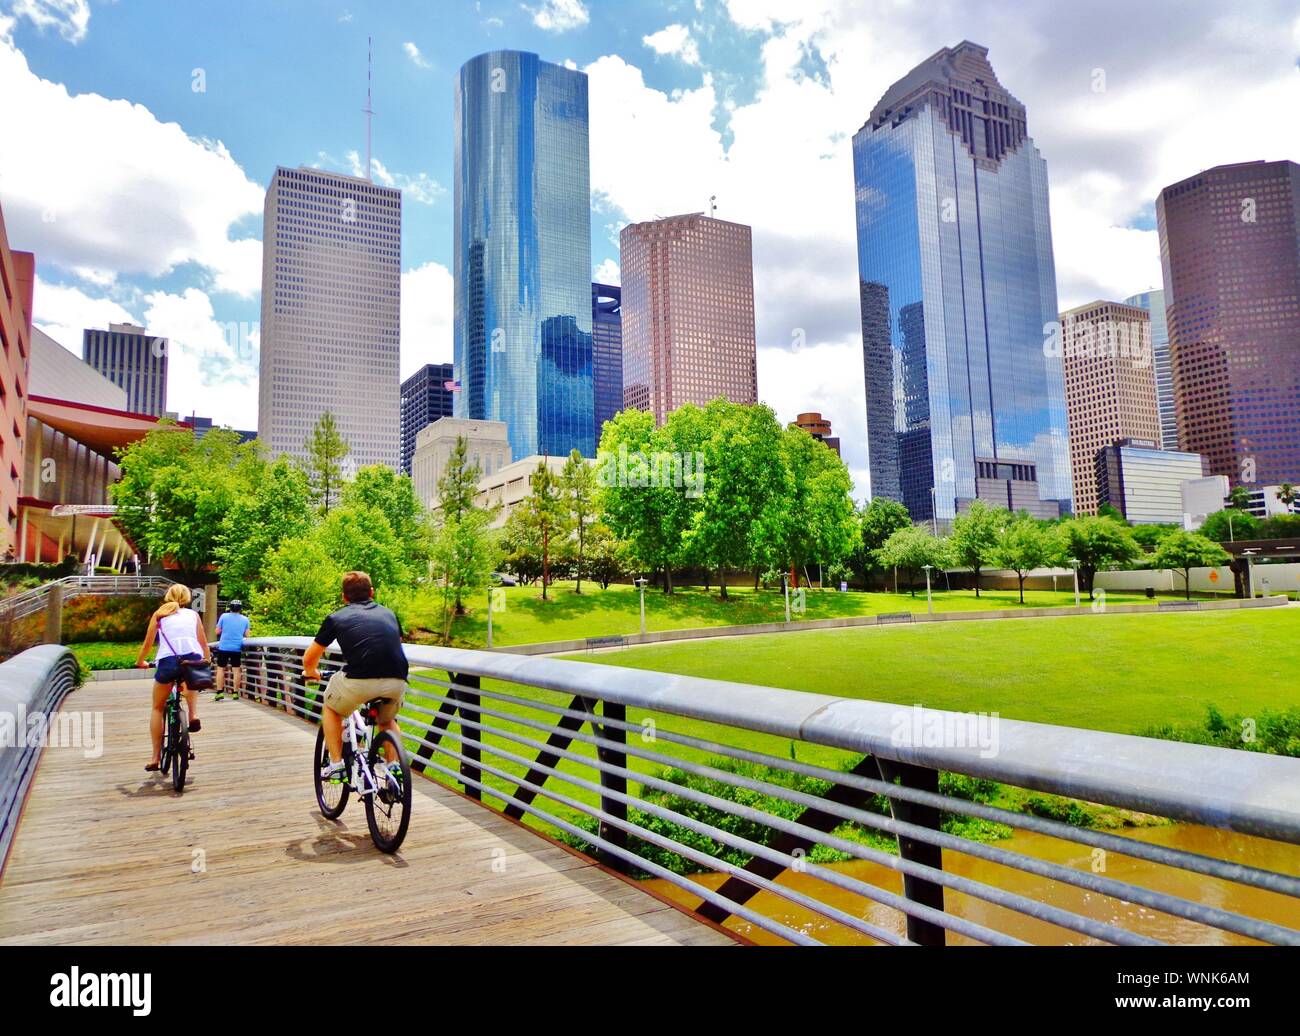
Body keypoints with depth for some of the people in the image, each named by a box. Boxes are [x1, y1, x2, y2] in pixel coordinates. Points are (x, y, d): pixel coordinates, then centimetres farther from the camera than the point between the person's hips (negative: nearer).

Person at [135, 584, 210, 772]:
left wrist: (140, 662, 39)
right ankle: (193, 714, 12)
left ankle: (156, 757, 14)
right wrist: (206, 660, 41)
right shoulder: (193, 614, 22)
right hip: (194, 659, 1)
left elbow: (147, 643, 22)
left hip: (168, 661, -1)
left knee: (157, 708, 18)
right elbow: (203, 642, 24)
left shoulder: (159, 614, 19)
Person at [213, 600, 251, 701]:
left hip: (223, 647, -1)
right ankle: (236, 693, 5)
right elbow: (246, 634, 5)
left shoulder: (224, 616, -2)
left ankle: (219, 692, 4)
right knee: (236, 670, 6)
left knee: (221, 669, 8)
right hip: (237, 648, 1)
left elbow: (217, 631, 2)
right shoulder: (245, 619, 1)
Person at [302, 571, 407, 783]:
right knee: (387, 721, 33)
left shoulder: (336, 618, 18)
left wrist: (311, 673, 48)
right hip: (397, 682, 3)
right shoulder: (388, 613, 25)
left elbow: (309, 658, 26)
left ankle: (336, 765, 25)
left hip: (359, 680, -3)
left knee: (331, 709, 30)